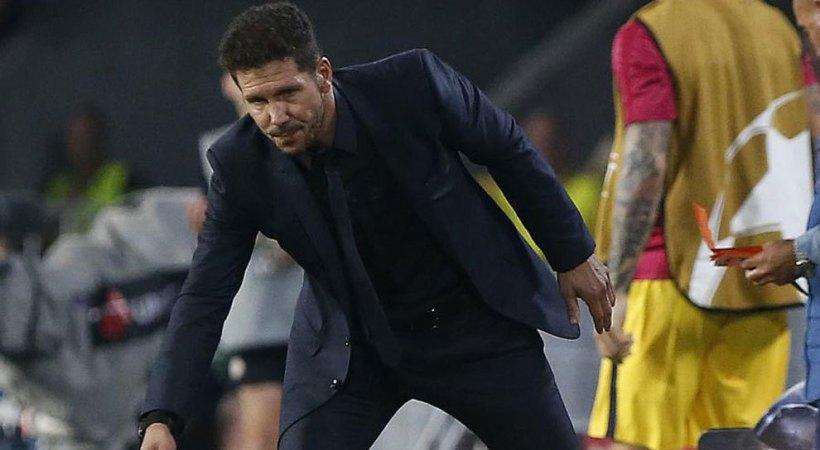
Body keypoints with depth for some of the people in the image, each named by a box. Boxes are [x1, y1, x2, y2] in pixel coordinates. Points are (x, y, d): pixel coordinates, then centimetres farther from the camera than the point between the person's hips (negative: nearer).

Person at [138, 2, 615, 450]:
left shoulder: (411, 84, -25)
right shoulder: (240, 165, -20)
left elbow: (509, 149, -7)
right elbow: (205, 297, -14)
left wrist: (574, 255, 2)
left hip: (472, 320, 0)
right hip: (349, 344, 0)